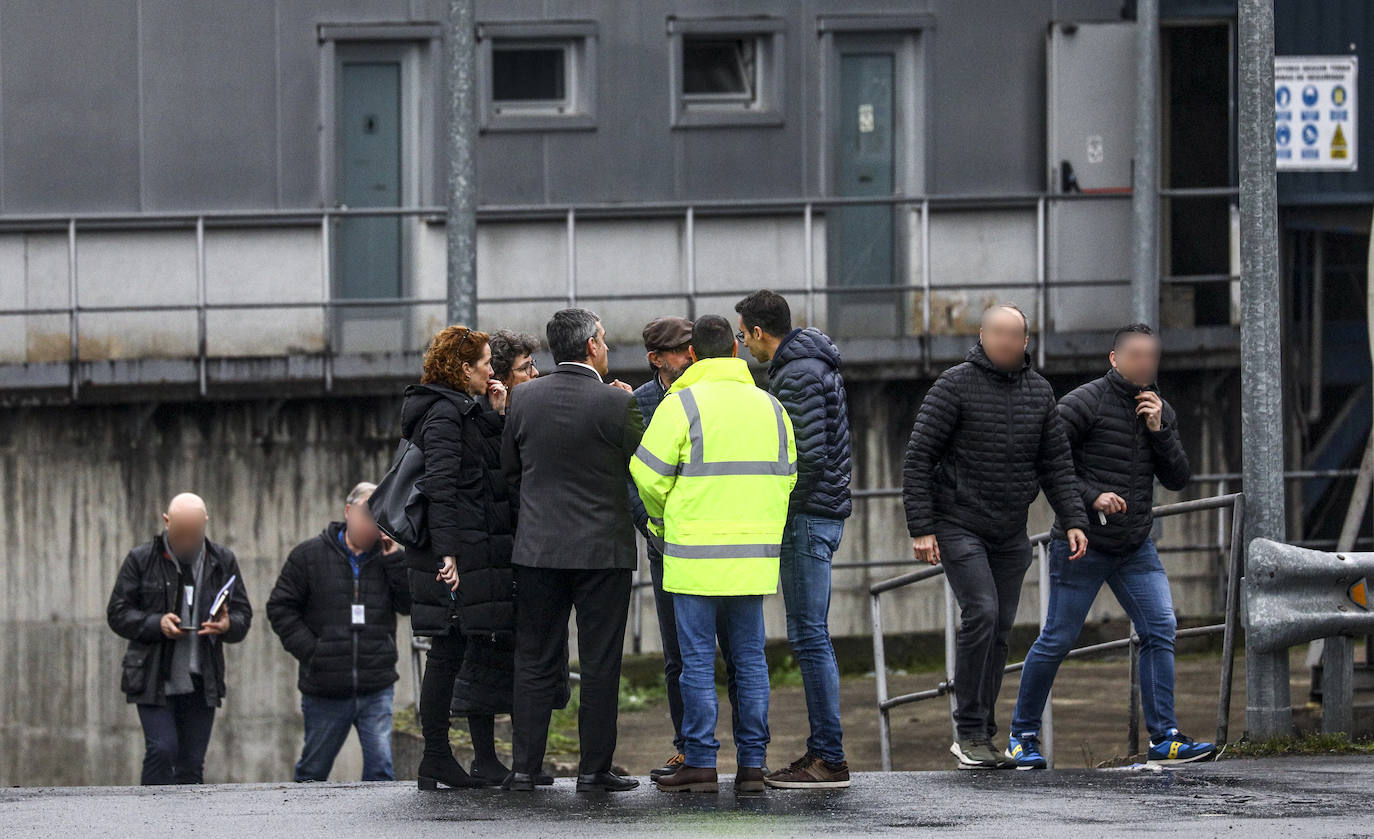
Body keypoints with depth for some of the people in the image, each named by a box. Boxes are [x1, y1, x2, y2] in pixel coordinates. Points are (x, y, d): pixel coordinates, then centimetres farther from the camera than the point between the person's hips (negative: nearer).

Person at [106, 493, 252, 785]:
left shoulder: (222, 561, 8)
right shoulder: (141, 560, 0)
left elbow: (243, 615, 11)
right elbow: (118, 613, 0)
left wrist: (227, 626, -14)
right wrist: (157, 624, -18)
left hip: (200, 683, 3)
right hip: (153, 680, -3)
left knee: (192, 763, 3)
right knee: (161, 750, -15)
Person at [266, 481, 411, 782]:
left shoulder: (386, 558, 8)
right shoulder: (309, 555, 2)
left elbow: (409, 605, 1)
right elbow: (280, 608, 2)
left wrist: (394, 561, -9)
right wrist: (310, 651, -9)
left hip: (376, 690, 1)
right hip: (325, 691, -1)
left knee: (380, 766, -9)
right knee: (313, 770, 9)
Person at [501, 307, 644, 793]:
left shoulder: (525, 398, 0)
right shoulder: (616, 403, -12)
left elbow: (509, 469, 10)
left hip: (538, 549, 3)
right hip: (603, 550, -3)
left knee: (535, 662, 8)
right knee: (599, 663, 3)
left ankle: (524, 767, 7)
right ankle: (594, 768, 3)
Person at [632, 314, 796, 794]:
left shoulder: (682, 404, -7)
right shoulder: (770, 407, 10)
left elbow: (649, 477, -7)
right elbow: (785, 479, 14)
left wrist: (661, 522, 13)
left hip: (697, 555, -5)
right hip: (755, 554, 5)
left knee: (697, 660, 0)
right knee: (749, 657, 9)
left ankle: (701, 763, -1)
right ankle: (751, 764, 7)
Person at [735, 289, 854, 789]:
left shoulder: (797, 375, -15)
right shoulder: (816, 364, 17)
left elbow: (811, 453, -22)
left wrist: (785, 507, -11)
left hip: (807, 517, -10)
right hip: (823, 512, 10)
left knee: (809, 637, -9)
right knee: (809, 636, 13)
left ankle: (829, 758, -10)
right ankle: (823, 752, 15)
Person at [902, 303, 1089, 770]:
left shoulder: (1037, 390, 6)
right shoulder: (955, 386, -10)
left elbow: (1056, 463, 12)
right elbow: (918, 458, -10)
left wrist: (1073, 521, 0)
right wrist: (921, 529, -15)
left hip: (1010, 533, 5)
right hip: (958, 526, -5)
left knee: (999, 631, 5)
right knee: (980, 613, -19)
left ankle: (982, 737, 12)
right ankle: (968, 733, -14)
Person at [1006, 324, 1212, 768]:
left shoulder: (1160, 411, 10)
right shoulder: (1085, 403, -10)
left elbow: (1177, 478, 6)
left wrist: (1158, 430, -7)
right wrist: (1090, 497, -21)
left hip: (1136, 548, 6)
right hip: (1083, 545, -6)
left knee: (1160, 630, -7)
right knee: (1057, 639, -1)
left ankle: (1164, 739, -7)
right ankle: (1023, 735, 13)